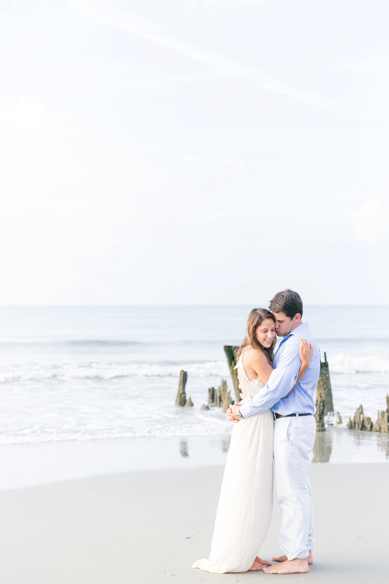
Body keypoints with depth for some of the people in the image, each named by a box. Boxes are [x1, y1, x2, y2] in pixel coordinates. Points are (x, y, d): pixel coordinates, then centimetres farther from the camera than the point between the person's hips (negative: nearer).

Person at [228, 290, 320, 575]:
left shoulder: (296, 344, -18)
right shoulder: (302, 339, 15)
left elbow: (276, 389, -21)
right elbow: (274, 382, 20)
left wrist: (244, 411, -10)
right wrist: (245, 403, 11)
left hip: (292, 424, -11)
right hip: (300, 422, 11)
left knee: (292, 491, -5)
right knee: (300, 489, 15)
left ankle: (296, 558, 0)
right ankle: (304, 549, 23)